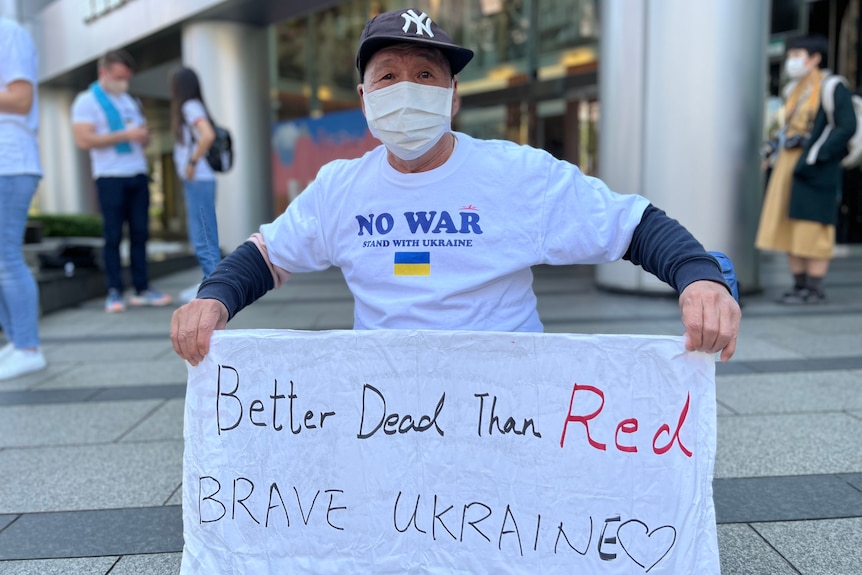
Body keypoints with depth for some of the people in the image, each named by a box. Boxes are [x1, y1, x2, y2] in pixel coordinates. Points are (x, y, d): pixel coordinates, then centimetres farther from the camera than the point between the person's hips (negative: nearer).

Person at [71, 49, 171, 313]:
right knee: (113, 236, -4)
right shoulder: (86, 101, 0)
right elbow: (84, 140, -12)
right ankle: (114, 293, 1)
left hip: (138, 174, 6)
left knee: (140, 233, 3)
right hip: (110, 177, -5)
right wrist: (125, 135, -16)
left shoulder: (130, 101, 20)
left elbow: (144, 138, 23)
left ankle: (142, 289, 8)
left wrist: (144, 135, -2)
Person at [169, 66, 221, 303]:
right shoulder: (188, 108, 18)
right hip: (195, 181, 10)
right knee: (200, 236, 13)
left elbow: (208, 135, -26)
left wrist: (193, 162, -17)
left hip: (199, 180, -10)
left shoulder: (191, 107, -10)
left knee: (203, 238, -7)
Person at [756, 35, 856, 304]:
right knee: (789, 227, 8)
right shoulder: (795, 89, 16)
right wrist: (776, 145, 7)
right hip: (788, 165, 8)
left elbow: (847, 127, -13)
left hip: (815, 170, -8)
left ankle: (814, 289, 2)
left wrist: (815, 154, -18)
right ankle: (799, 284, 16)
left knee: (812, 227, -5)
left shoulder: (833, 88, -7)